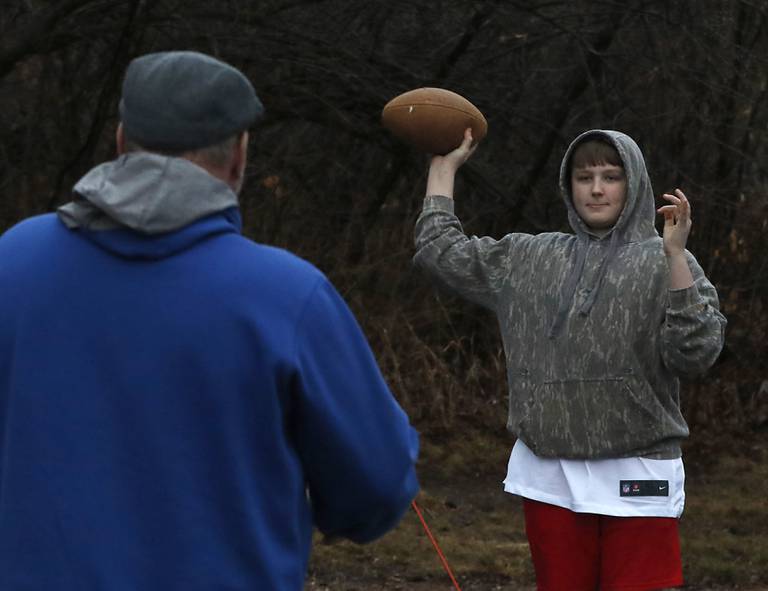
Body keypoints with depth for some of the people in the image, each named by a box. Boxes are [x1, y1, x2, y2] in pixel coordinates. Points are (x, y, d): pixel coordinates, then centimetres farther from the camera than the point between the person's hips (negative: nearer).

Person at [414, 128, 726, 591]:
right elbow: (441, 252, 20)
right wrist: (445, 166, 23)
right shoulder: (529, 259, 13)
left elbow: (696, 353, -14)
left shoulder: (662, 263, -1)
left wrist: (675, 255, -22)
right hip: (549, 478, 4)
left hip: (636, 482, -4)